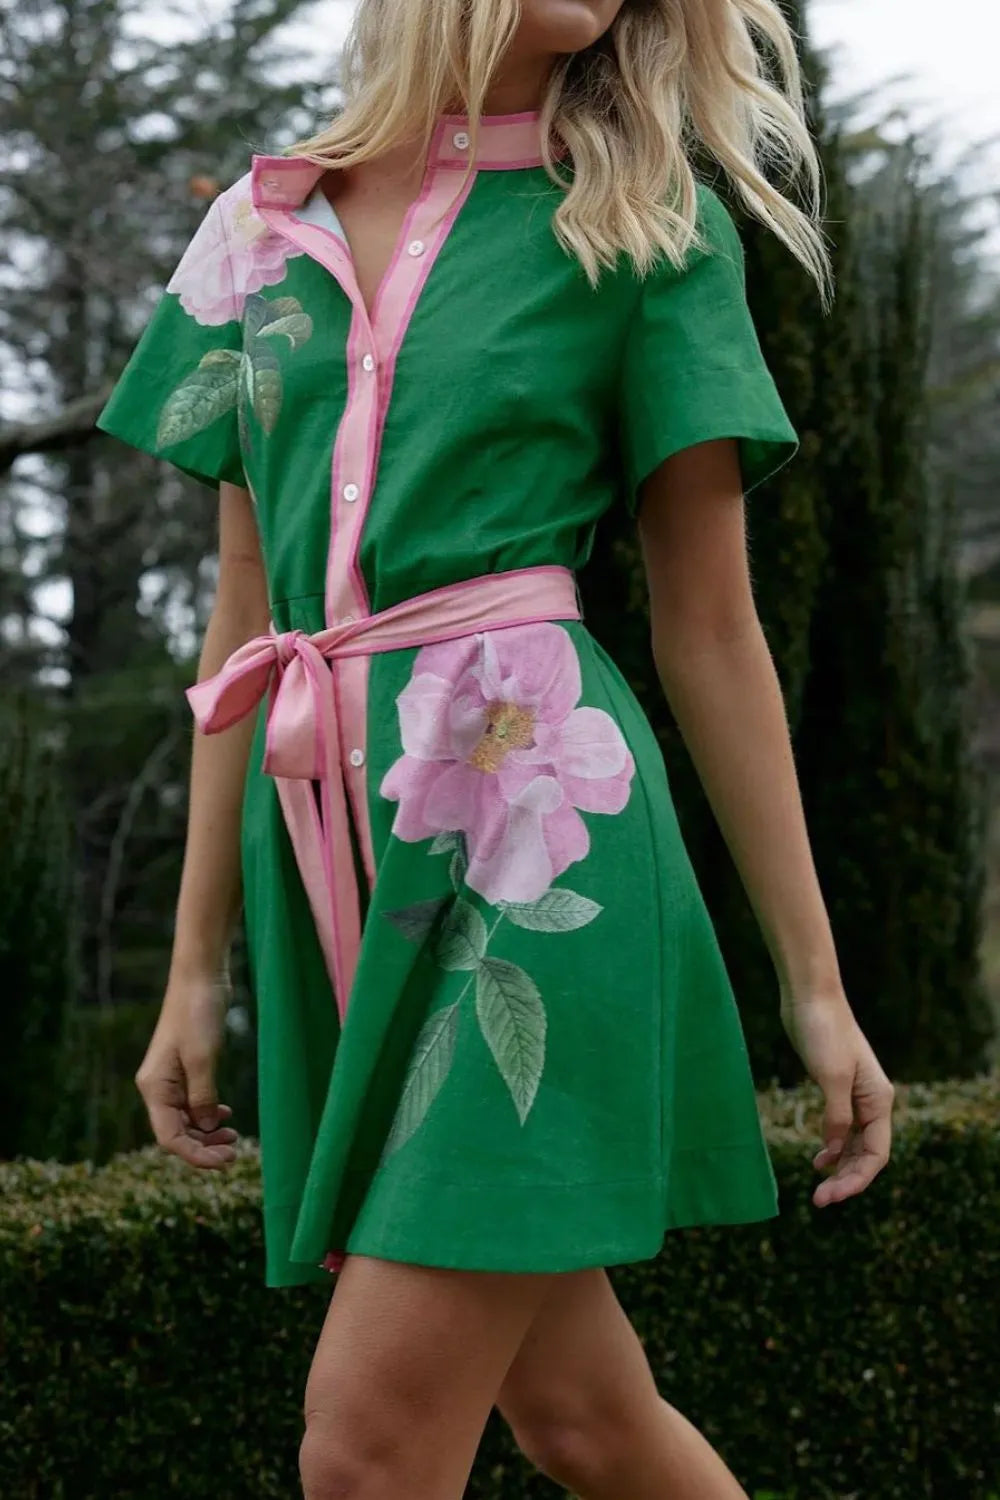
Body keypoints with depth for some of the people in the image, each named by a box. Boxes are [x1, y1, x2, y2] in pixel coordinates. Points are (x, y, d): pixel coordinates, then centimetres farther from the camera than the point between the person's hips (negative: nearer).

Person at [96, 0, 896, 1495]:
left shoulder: (649, 224, 5)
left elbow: (711, 630, 5)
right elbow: (244, 626, 15)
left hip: (533, 829, -4)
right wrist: (196, 968, 15)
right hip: (329, 855, 4)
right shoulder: (262, 226, 14)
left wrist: (815, 981, 4)